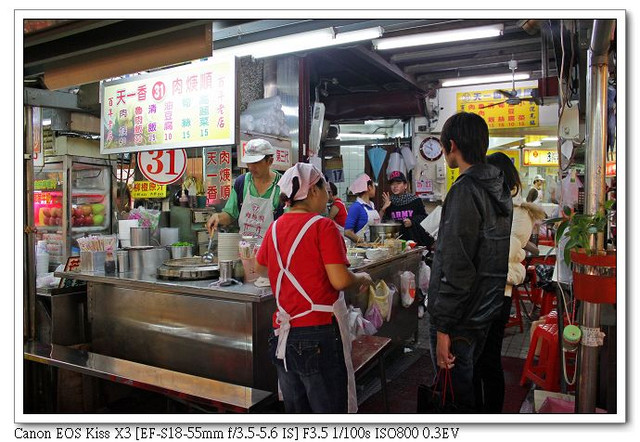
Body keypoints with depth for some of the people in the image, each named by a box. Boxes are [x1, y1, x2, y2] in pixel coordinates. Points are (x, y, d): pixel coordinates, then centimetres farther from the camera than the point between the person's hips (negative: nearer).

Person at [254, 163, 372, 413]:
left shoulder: (275, 227, 8)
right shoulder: (322, 226, -11)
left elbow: (260, 267, 23)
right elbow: (340, 280, -16)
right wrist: (362, 278, 3)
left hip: (284, 333, 7)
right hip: (319, 332, -7)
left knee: (296, 410, 18)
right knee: (330, 409, 5)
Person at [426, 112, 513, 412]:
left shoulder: (465, 191, -20)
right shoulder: (500, 188, 9)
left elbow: (456, 267, -24)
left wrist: (443, 327, -20)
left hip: (460, 318, -9)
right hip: (488, 311, 9)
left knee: (456, 393, 5)